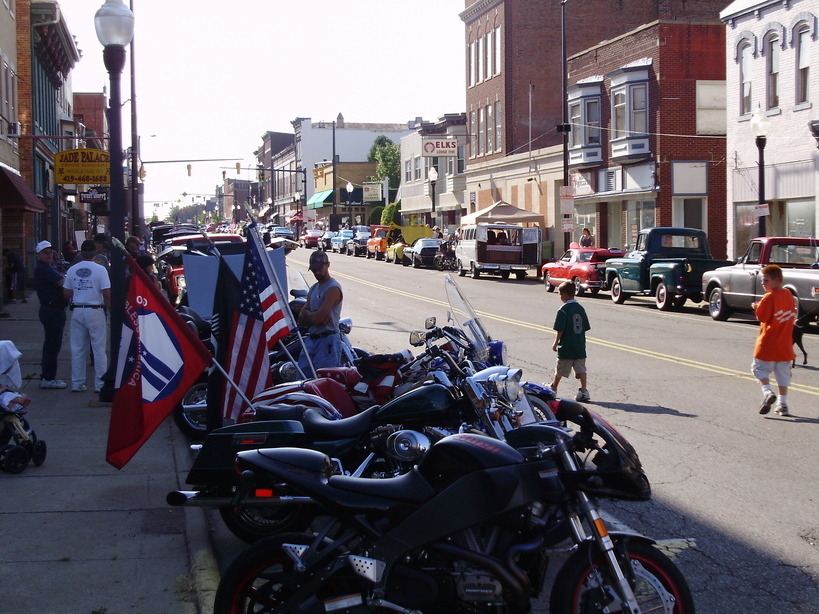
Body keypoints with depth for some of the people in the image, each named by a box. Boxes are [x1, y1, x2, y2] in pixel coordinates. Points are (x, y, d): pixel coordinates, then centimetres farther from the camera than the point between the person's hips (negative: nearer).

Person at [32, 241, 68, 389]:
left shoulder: (49, 267, 17)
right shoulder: (44, 269, -16)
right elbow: (62, 282, -23)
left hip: (51, 310, 11)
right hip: (52, 310, -11)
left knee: (51, 344, 17)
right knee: (53, 345, -7)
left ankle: (46, 376, 24)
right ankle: (48, 378, -4)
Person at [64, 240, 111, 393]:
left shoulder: (72, 270, 3)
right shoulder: (100, 270, -8)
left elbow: (66, 293, 6)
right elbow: (107, 294, -12)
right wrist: (109, 306, 2)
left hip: (77, 311, 4)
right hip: (95, 311, -4)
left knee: (77, 349, 9)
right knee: (98, 348, 2)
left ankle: (77, 383, 12)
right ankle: (100, 383, 3)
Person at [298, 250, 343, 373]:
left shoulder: (333, 288, -10)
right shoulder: (314, 288, 18)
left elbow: (317, 317, -18)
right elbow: (301, 320, 11)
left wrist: (307, 314, 3)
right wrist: (314, 316, -9)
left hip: (327, 340, -9)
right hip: (311, 339, 9)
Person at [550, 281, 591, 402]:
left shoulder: (563, 310, -15)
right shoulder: (580, 308, 5)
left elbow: (560, 330, -16)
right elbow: (586, 327, 10)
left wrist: (556, 343, -4)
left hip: (566, 348, -5)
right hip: (580, 347, 5)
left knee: (560, 370, 12)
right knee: (581, 369, 3)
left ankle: (553, 388, 30)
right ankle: (583, 391, -7)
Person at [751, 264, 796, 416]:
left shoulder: (769, 297, -16)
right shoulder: (788, 294, 5)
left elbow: (762, 317, -19)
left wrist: (756, 307, -1)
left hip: (768, 343, -6)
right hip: (785, 344, 6)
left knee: (760, 368, 7)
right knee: (783, 373, 11)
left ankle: (768, 391, -15)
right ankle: (783, 404, 11)